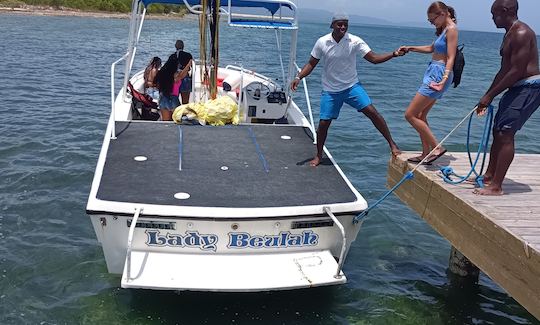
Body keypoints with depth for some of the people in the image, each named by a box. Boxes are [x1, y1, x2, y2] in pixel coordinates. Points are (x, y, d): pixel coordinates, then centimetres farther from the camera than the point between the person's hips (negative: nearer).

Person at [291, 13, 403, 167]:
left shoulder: (355, 41, -10)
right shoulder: (322, 43, -8)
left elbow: (374, 58, -10)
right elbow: (311, 64, 0)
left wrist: (393, 54, -25)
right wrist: (299, 77, -15)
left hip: (352, 86, 0)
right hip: (330, 90, 0)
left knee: (372, 112, -14)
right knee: (323, 123, 0)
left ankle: (392, 144, -2)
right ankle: (319, 155, 23)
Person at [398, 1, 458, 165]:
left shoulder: (451, 29, -11)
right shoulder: (444, 29, 16)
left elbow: (450, 58, -20)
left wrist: (444, 80, -31)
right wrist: (410, 48, 31)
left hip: (438, 74, -10)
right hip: (432, 73, 10)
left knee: (410, 115, -10)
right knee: (420, 116, 13)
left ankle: (437, 147, -8)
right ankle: (426, 154, 17)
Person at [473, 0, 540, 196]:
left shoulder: (521, 33, -17)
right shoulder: (510, 35, 16)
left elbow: (516, 71, -23)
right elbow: (504, 71, 20)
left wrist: (490, 95, -19)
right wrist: (487, 96, 18)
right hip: (516, 88, 11)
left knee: (505, 134, -13)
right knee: (498, 131, 15)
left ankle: (496, 187, -10)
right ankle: (489, 177, 27)